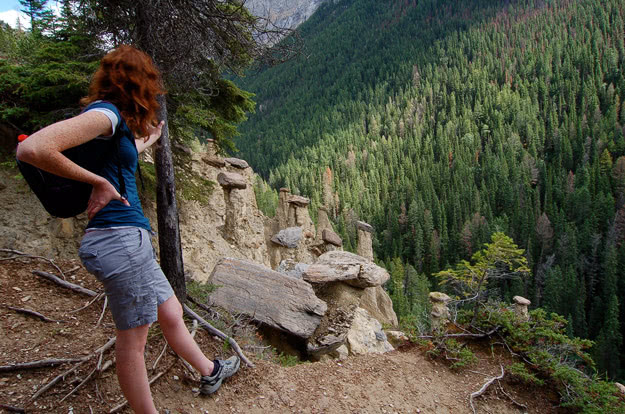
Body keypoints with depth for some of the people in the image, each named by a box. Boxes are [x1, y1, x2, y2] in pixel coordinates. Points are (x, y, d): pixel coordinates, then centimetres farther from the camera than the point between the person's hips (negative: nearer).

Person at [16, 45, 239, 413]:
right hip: (121, 239, -10)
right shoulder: (107, 113, -13)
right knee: (133, 340, 4)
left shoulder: (115, 120, 16)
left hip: (129, 239, 10)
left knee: (171, 313, 22)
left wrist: (149, 140, 54)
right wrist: (99, 182, -16)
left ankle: (210, 371, 41)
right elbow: (32, 149, -25)